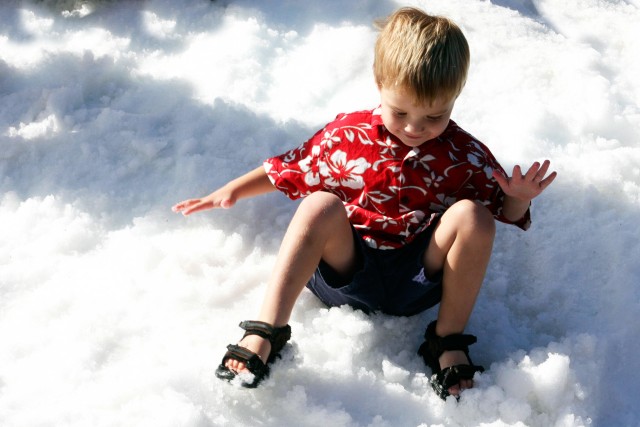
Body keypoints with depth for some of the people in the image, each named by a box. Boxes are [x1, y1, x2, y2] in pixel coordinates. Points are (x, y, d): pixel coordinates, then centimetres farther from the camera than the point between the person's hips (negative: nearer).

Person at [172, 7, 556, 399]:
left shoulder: (465, 156, -2)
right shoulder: (347, 134, -1)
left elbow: (505, 214, 5)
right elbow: (290, 169, 12)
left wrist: (518, 199, -18)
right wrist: (233, 191, 5)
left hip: (420, 277, 1)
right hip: (348, 269, 0)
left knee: (473, 215, -23)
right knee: (319, 205, -29)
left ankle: (448, 340, -11)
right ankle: (266, 332, -29)